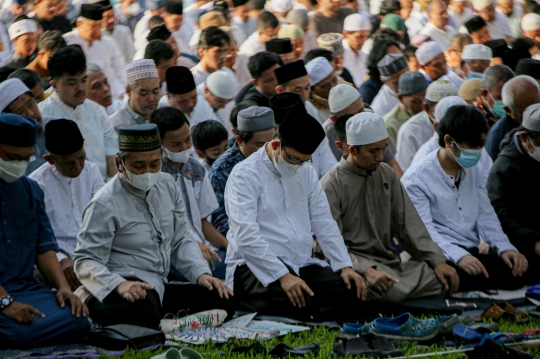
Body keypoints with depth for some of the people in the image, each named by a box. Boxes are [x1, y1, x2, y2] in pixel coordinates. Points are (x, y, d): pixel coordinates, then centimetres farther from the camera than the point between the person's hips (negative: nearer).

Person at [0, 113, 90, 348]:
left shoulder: (30, 189, 19)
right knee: (21, 331, -37)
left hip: (25, 286, 8)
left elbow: (45, 247, 16)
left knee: (78, 320, -21)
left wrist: (63, 287, -2)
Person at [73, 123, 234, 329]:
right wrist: (120, 285, -33)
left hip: (160, 288, 8)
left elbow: (182, 240, 17)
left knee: (222, 300, -14)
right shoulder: (105, 205, -11)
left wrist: (202, 274, -1)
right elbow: (86, 260, -15)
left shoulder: (167, 185, 10)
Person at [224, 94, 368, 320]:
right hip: (256, 267, -7)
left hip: (301, 265, 7)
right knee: (298, 300, -36)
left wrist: (345, 266, 1)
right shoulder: (245, 174, -7)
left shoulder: (306, 173, 17)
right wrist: (282, 276, -26)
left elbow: (324, 224, 18)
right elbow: (246, 237, -17)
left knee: (350, 290, -20)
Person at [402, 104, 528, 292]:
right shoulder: (416, 178, -6)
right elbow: (423, 231, -15)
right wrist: (458, 256, -30)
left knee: (516, 272, -23)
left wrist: (505, 247, 0)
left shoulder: (475, 170, 19)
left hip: (473, 254, 6)